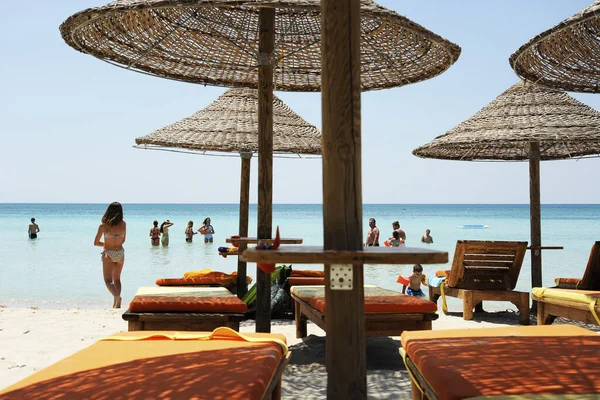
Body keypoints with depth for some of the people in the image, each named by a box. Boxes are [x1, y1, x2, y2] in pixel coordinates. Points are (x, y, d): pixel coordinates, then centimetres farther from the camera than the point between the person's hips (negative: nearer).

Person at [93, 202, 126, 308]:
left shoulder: (103, 226, -13)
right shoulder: (123, 224, -6)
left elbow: (96, 243, -4)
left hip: (108, 255, -3)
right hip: (120, 253, 3)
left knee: (108, 280, 2)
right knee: (117, 279, 19)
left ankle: (117, 297, -24)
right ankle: (116, 304, 18)